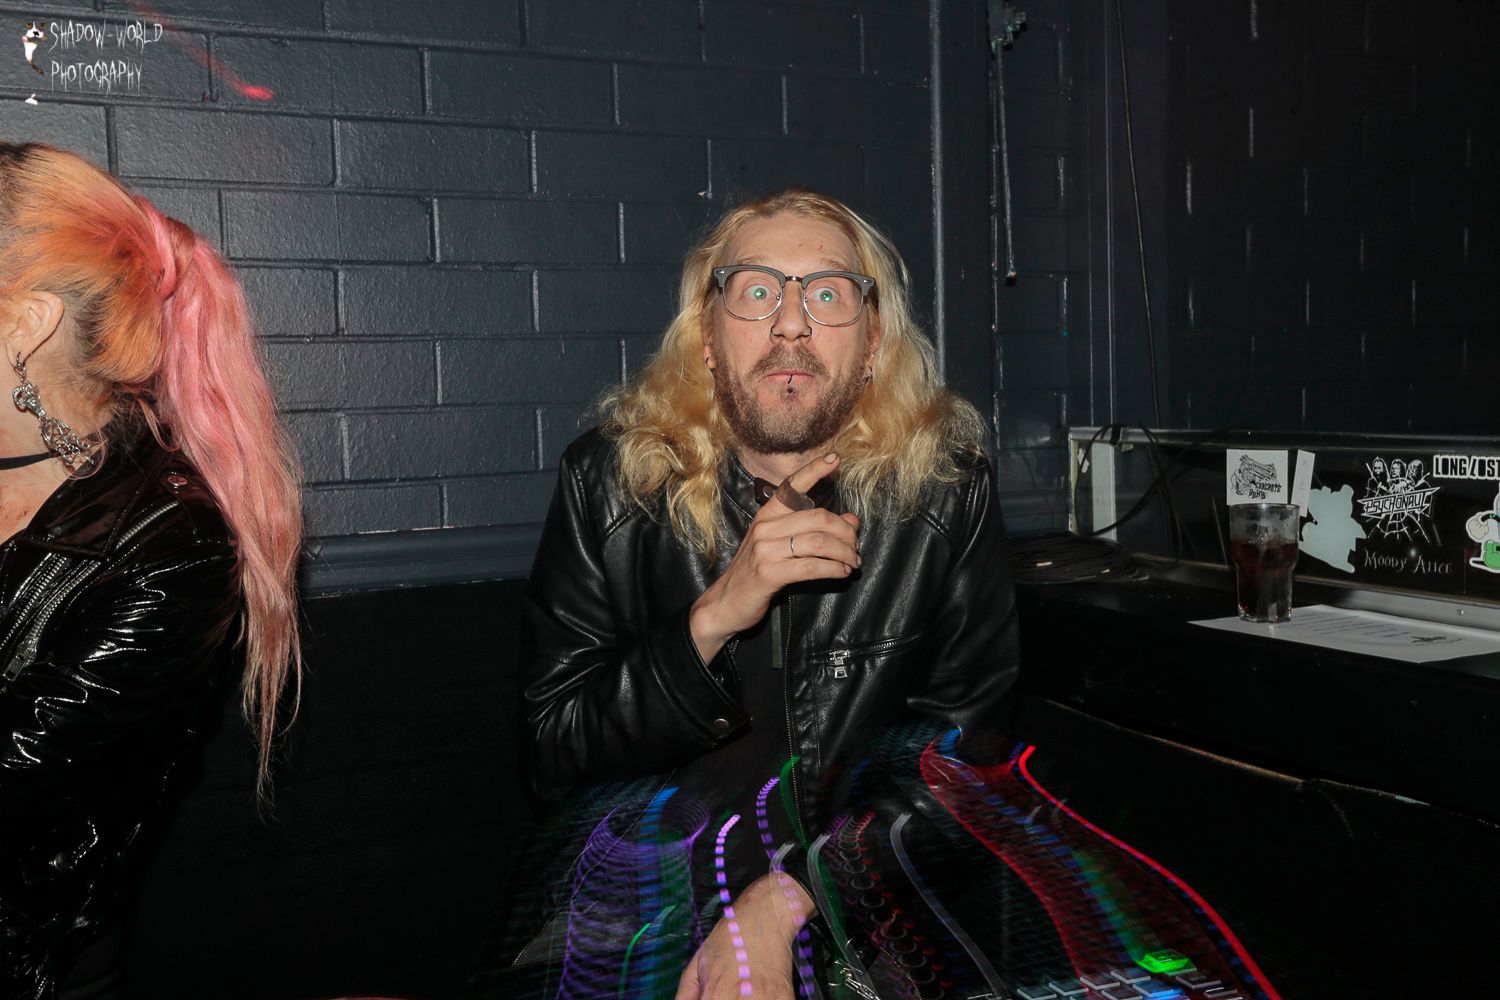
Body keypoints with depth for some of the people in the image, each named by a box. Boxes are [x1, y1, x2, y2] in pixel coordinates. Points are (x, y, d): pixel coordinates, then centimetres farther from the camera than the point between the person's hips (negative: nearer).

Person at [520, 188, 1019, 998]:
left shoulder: (945, 489, -4)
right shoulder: (609, 480, -4)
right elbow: (553, 754, -6)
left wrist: (782, 907, -14)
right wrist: (712, 620, -21)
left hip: (867, 923, 0)